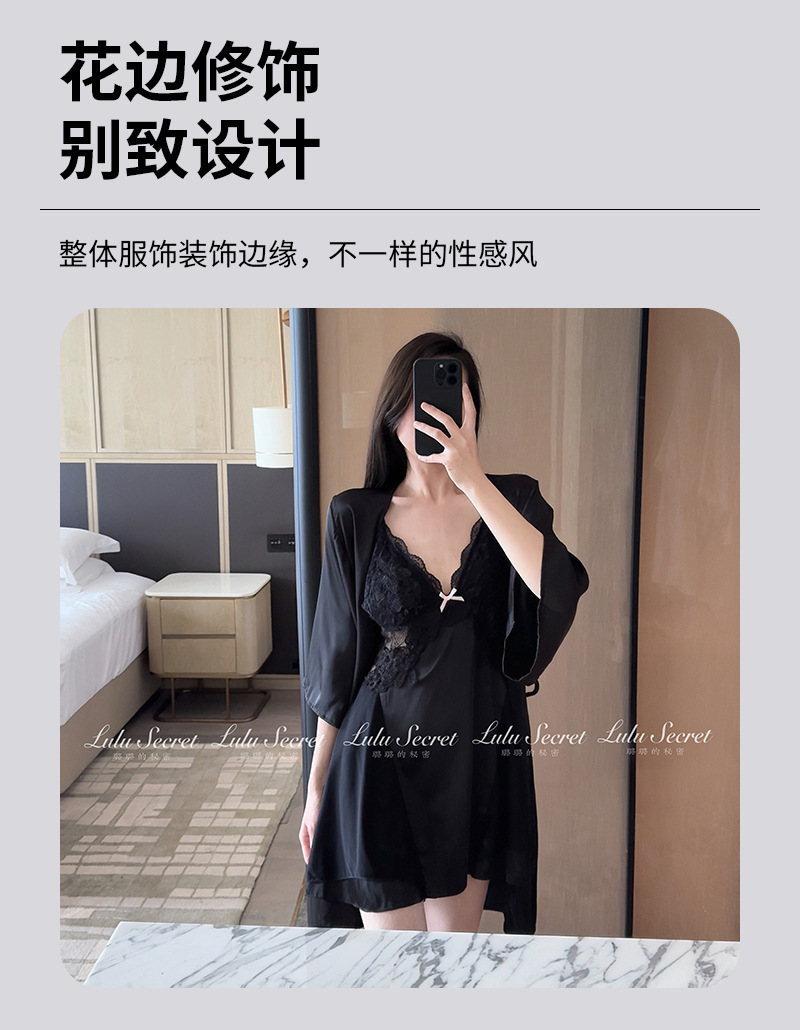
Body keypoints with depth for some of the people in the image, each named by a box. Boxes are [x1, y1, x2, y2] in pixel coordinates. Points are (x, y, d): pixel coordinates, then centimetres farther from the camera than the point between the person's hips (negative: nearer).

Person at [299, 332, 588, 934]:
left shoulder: (512, 502, -2)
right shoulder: (357, 518, -4)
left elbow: (559, 588, -23)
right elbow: (335, 662, 1)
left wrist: (474, 482, -26)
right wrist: (317, 784, 4)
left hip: (479, 760, 2)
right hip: (383, 756, -2)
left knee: (457, 934, 19)